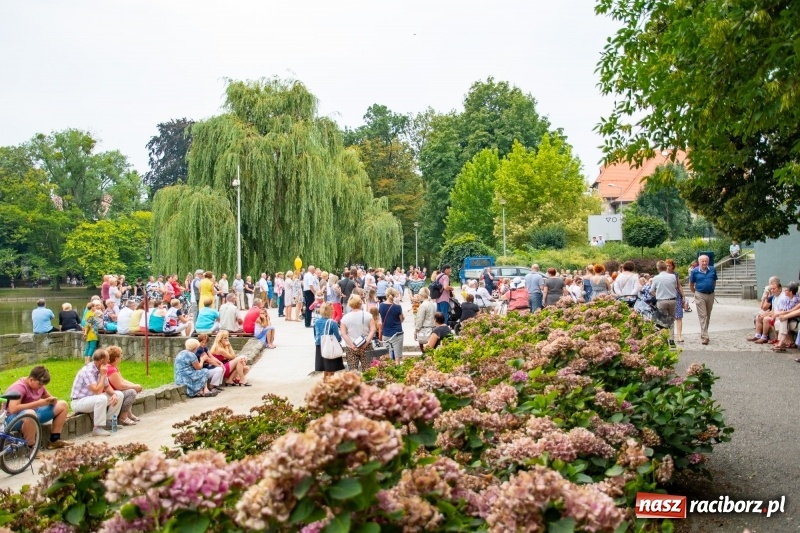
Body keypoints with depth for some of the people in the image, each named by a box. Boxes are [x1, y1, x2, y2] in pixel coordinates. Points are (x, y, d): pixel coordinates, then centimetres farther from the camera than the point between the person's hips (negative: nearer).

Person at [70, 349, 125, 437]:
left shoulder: (101, 369, 0)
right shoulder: (88, 370, -26)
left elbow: (107, 387, 9)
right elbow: (97, 391, -33)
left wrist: (114, 394, -11)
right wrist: (103, 375, -25)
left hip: (93, 398, 9)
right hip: (79, 402, -9)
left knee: (119, 395, 3)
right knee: (102, 398, -37)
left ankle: (109, 421, 9)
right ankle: (98, 428, -25)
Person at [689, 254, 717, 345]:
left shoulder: (713, 270, 1)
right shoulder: (694, 272, -6)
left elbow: (714, 282, 15)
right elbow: (691, 285, 5)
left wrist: (711, 289, 12)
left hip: (710, 295, 4)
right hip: (700, 296, -3)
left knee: (708, 316, 12)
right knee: (702, 316, -7)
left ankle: (703, 334, 25)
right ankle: (705, 337, -10)